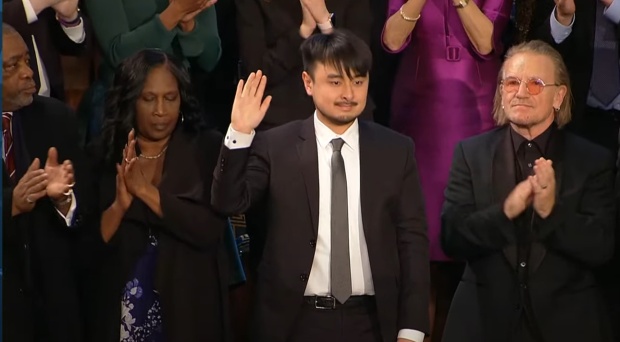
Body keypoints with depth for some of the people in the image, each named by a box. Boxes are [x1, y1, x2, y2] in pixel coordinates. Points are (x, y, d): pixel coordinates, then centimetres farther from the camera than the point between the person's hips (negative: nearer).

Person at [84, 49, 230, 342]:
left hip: (189, 309, -1)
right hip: (120, 312, 1)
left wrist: (145, 190, -18)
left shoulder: (207, 149, -2)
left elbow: (210, 230, -14)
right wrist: (119, 204, -19)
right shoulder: (102, 156, 1)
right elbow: (87, 248, -2)